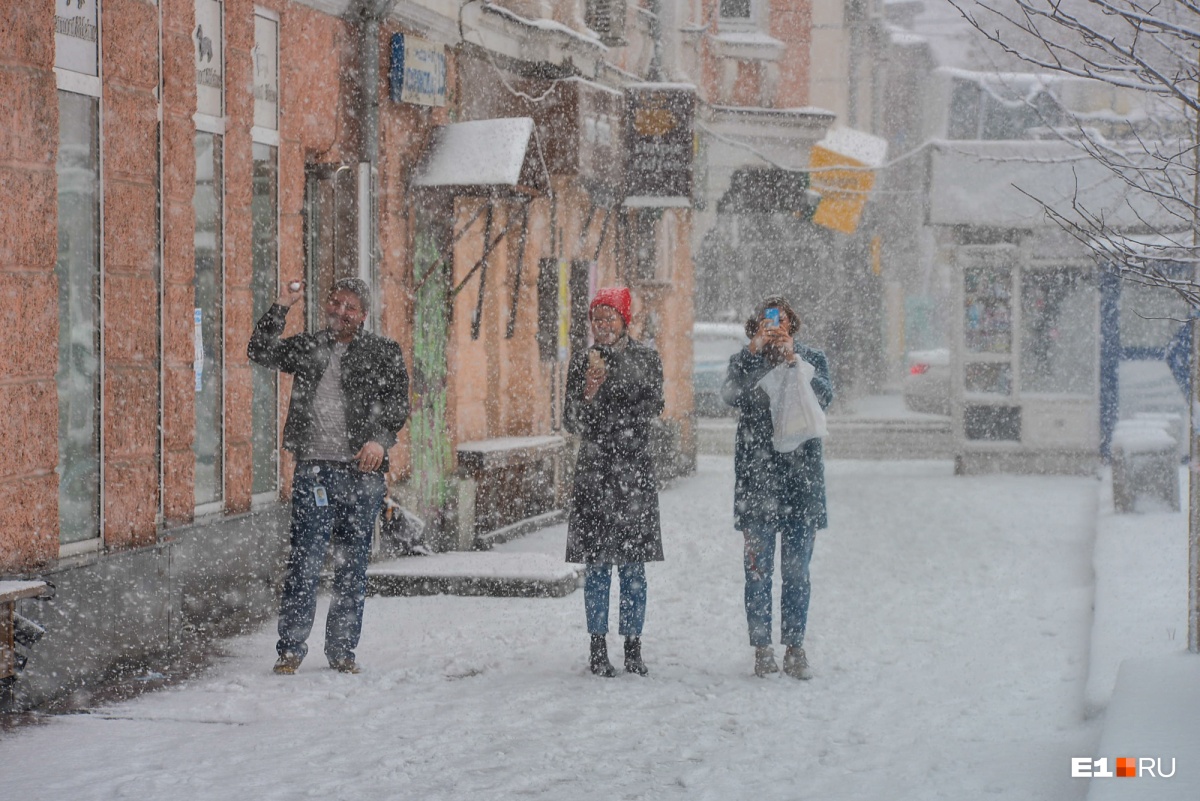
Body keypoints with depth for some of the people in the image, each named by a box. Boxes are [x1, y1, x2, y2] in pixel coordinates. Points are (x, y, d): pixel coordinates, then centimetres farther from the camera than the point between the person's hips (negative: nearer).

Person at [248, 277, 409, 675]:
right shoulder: (307, 348, 15)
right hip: (314, 467, 1)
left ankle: (342, 649, 13)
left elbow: (398, 404, 0)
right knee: (304, 559, -5)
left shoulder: (383, 353, 8)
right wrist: (282, 308, -2)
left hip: (362, 470, 0)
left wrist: (380, 439, -17)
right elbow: (261, 352, 5)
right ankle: (291, 648, -2)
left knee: (353, 564, 5)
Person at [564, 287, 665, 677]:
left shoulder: (645, 359, 5)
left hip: (634, 472, -1)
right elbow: (572, 422, 4)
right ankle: (598, 649, 5)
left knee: (633, 568, 0)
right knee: (596, 566, 0)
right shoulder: (581, 362, 8)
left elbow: (651, 407, -5)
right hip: (594, 471, 1)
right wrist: (587, 393, -14)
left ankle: (633, 649, 5)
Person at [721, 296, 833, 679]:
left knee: (797, 571, 2)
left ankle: (795, 648, 7)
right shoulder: (744, 360, 7)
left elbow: (825, 397, -8)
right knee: (758, 568, -2)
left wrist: (794, 360, -17)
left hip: (801, 476, 1)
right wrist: (756, 351, -18)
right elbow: (731, 394, -12)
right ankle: (762, 648, 3)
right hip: (756, 475, -1)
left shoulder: (812, 358, 9)